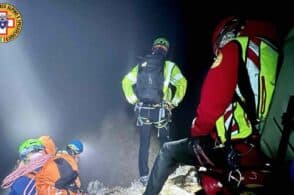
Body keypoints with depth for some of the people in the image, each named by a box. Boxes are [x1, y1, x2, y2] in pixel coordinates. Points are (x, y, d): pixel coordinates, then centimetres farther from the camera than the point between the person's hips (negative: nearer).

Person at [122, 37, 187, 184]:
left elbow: (126, 82, 10)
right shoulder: (169, 66, -4)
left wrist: (133, 100, 11)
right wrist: (174, 102, -6)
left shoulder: (141, 65, 8)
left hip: (143, 110, 3)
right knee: (165, 143, 14)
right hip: (161, 111, -3)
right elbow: (182, 83, -15)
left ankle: (144, 176, 17)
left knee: (144, 144, 12)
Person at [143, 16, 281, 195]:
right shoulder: (275, 54, 15)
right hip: (259, 154, 7)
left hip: (231, 148, -7)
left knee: (168, 152, 10)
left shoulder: (237, 48, -8)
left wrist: (197, 131, 3)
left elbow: (212, 101, -14)